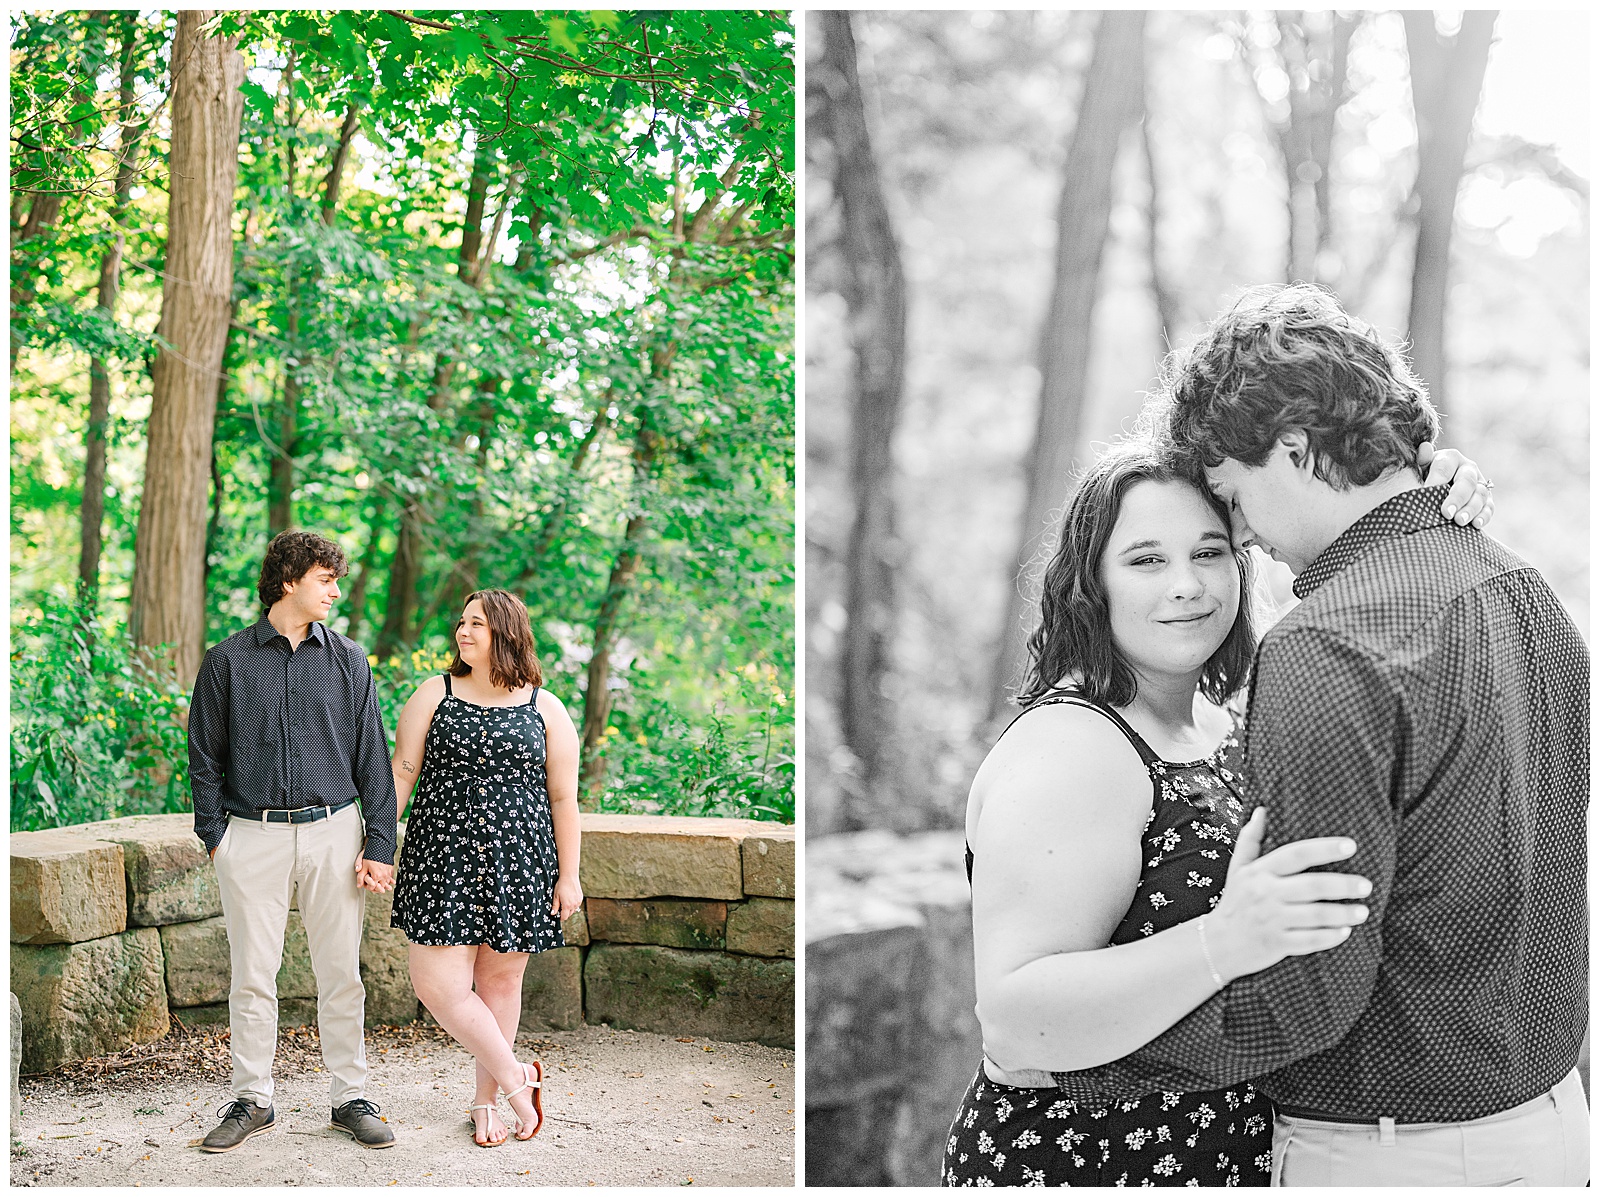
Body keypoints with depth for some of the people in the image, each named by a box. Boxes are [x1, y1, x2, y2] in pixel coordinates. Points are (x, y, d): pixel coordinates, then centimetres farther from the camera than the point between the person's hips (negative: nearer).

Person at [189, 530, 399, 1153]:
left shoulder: (347, 660, 8)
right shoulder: (227, 661, 4)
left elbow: (372, 757, 6)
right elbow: (205, 756, 8)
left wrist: (379, 844, 0)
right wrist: (214, 835, 0)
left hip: (332, 829, 1)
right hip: (252, 835, -1)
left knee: (340, 973, 4)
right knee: (252, 976, 4)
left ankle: (350, 1097, 14)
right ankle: (252, 1100, 16)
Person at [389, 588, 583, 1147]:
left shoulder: (545, 709, 4)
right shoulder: (435, 695, 5)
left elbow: (563, 799, 5)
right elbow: (400, 775, 3)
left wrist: (569, 875, 3)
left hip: (517, 861, 0)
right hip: (444, 856, 0)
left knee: (500, 981, 6)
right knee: (438, 981, -9)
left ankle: (486, 1101, 22)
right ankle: (517, 1079, 7)